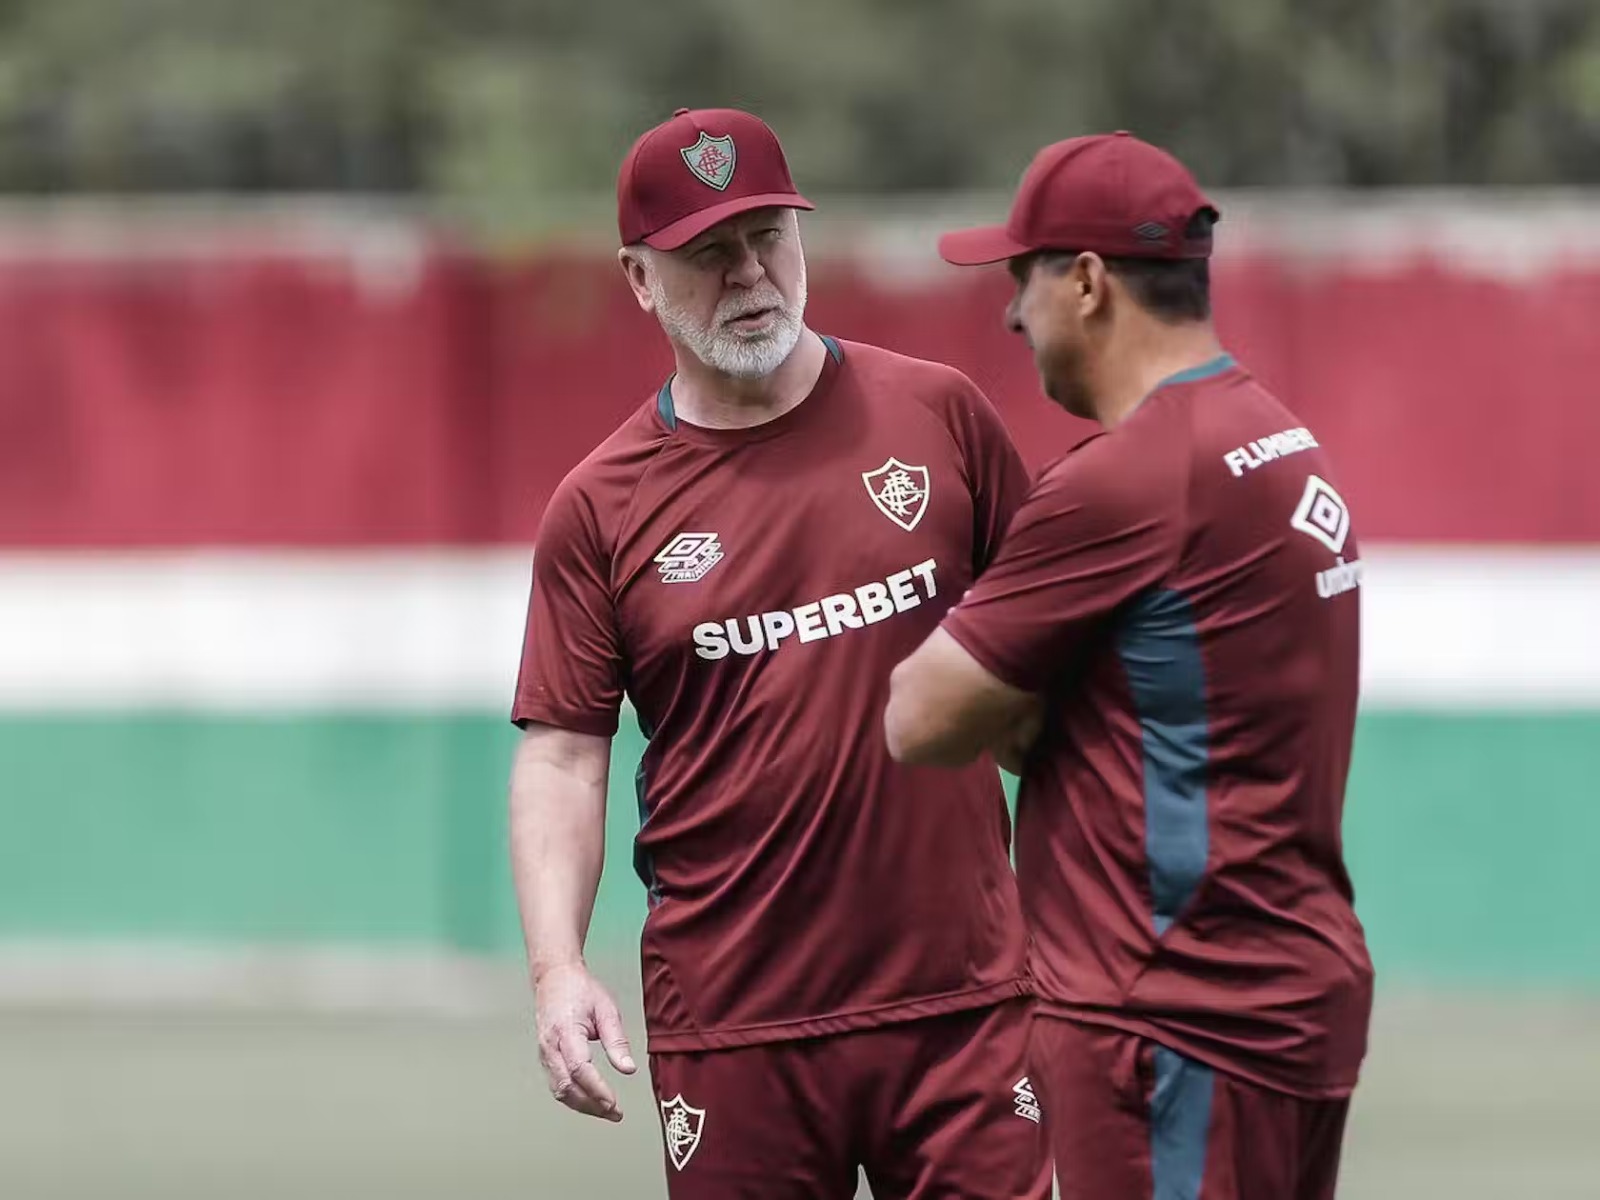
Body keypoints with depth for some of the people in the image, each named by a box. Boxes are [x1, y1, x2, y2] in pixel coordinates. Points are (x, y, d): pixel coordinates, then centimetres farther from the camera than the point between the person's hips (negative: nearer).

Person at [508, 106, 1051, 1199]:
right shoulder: (601, 510, 2)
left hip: (965, 996, 0)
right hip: (734, 1020, 0)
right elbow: (562, 754, 2)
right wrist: (558, 966, -13)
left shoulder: (940, 418, 5)